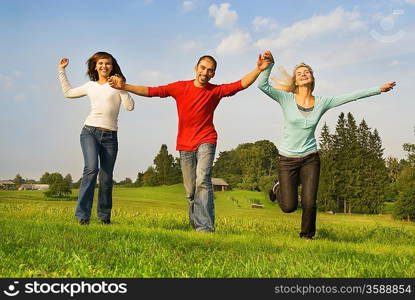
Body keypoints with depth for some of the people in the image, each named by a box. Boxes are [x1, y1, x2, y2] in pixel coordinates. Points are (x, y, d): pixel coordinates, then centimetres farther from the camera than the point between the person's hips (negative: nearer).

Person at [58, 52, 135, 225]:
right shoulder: (90, 86, 17)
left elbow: (130, 106, -2)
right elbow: (67, 92, 31)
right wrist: (61, 71, 30)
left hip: (110, 136, 0)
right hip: (90, 132, 0)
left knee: (106, 179, 1)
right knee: (91, 168, -23)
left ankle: (104, 216, 16)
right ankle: (82, 215, -21)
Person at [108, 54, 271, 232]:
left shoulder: (216, 91, 2)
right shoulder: (180, 87, 4)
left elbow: (242, 84, -8)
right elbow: (151, 91, 2)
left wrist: (259, 69, -23)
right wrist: (124, 86, -5)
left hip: (205, 143, -2)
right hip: (185, 146, 2)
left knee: (202, 180, -23)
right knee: (190, 191, 6)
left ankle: (205, 227, -27)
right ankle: (195, 225, 19)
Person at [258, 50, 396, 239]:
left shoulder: (322, 103, 1)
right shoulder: (287, 99, -7)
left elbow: (351, 96, 3)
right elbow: (262, 85, -18)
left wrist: (380, 89, 5)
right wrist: (269, 64, -32)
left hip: (310, 158, 2)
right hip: (287, 159, -2)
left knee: (309, 203, -4)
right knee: (289, 207, 0)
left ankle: (307, 236, 25)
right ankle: (279, 188, 36)